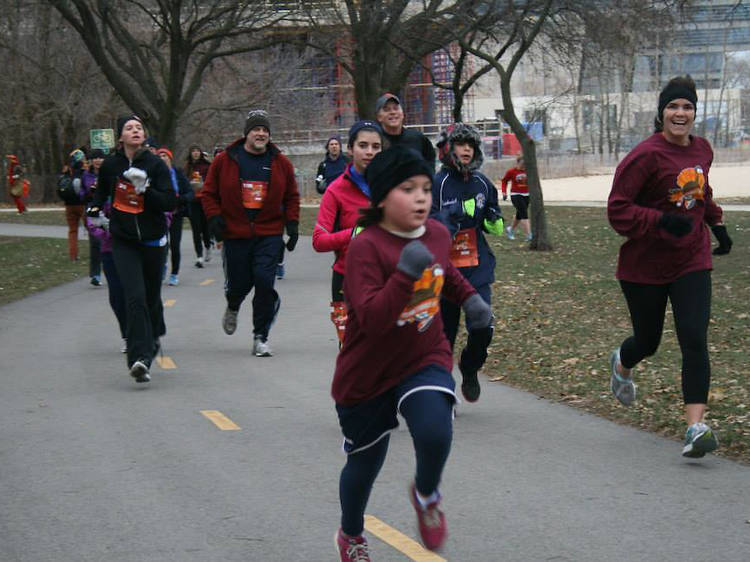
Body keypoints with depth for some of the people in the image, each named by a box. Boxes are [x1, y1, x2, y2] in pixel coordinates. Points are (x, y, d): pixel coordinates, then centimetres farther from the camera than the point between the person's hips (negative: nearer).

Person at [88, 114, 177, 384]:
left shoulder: (155, 164, -7)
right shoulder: (110, 165, 0)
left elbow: (170, 203, -13)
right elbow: (102, 190, 22)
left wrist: (145, 190, -26)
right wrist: (95, 208, 5)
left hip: (153, 240, 0)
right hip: (123, 242, 0)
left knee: (152, 297, 13)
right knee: (135, 297, -17)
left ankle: (154, 336, 45)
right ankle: (140, 357, -22)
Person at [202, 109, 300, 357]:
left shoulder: (281, 163, 5)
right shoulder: (225, 161, 0)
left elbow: (291, 197, 13)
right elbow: (209, 193, 6)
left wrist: (292, 223, 3)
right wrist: (214, 217, -7)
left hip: (269, 235, 0)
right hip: (235, 234, 0)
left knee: (264, 280, -12)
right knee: (239, 283, 4)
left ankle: (260, 337, 0)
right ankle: (233, 308, 44)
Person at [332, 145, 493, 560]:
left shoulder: (437, 234, -3)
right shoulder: (365, 248, -23)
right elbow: (371, 318, -33)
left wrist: (469, 298, 9)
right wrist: (405, 273, -41)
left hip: (424, 360, 3)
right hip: (368, 373, -3)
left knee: (435, 433, -27)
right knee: (365, 461, 14)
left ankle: (426, 495, 8)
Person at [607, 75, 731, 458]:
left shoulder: (702, 150, 3)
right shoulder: (646, 156, -17)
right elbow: (618, 210, -18)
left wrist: (715, 222, 19)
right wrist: (662, 220, -28)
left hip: (691, 262, 4)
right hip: (645, 267, -4)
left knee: (695, 340, -11)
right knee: (647, 341, 13)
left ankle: (696, 427, -15)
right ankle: (622, 364, 51)